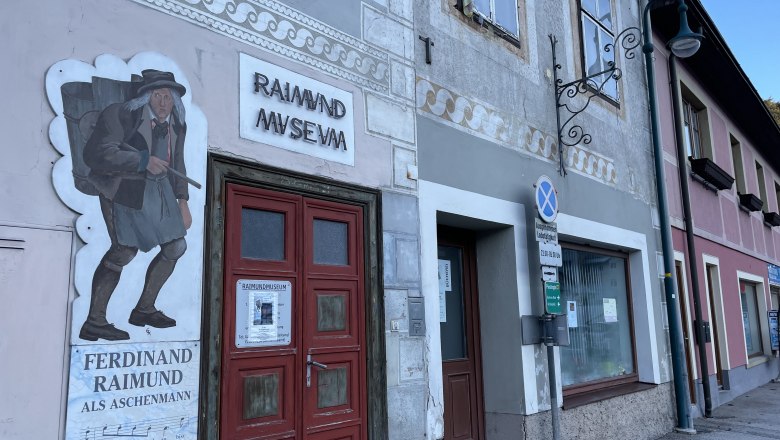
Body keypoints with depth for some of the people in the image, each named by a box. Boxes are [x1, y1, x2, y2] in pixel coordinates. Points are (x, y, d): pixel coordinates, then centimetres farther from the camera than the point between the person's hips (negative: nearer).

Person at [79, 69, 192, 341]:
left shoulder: (176, 125, 11)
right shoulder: (122, 114, -9)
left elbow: (177, 165, 20)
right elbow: (95, 153, -17)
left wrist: (182, 202, 11)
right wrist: (144, 160, -22)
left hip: (159, 189, 7)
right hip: (126, 189, -7)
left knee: (175, 247, 7)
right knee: (125, 249, -17)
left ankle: (144, 309, 21)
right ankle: (94, 322, -8)